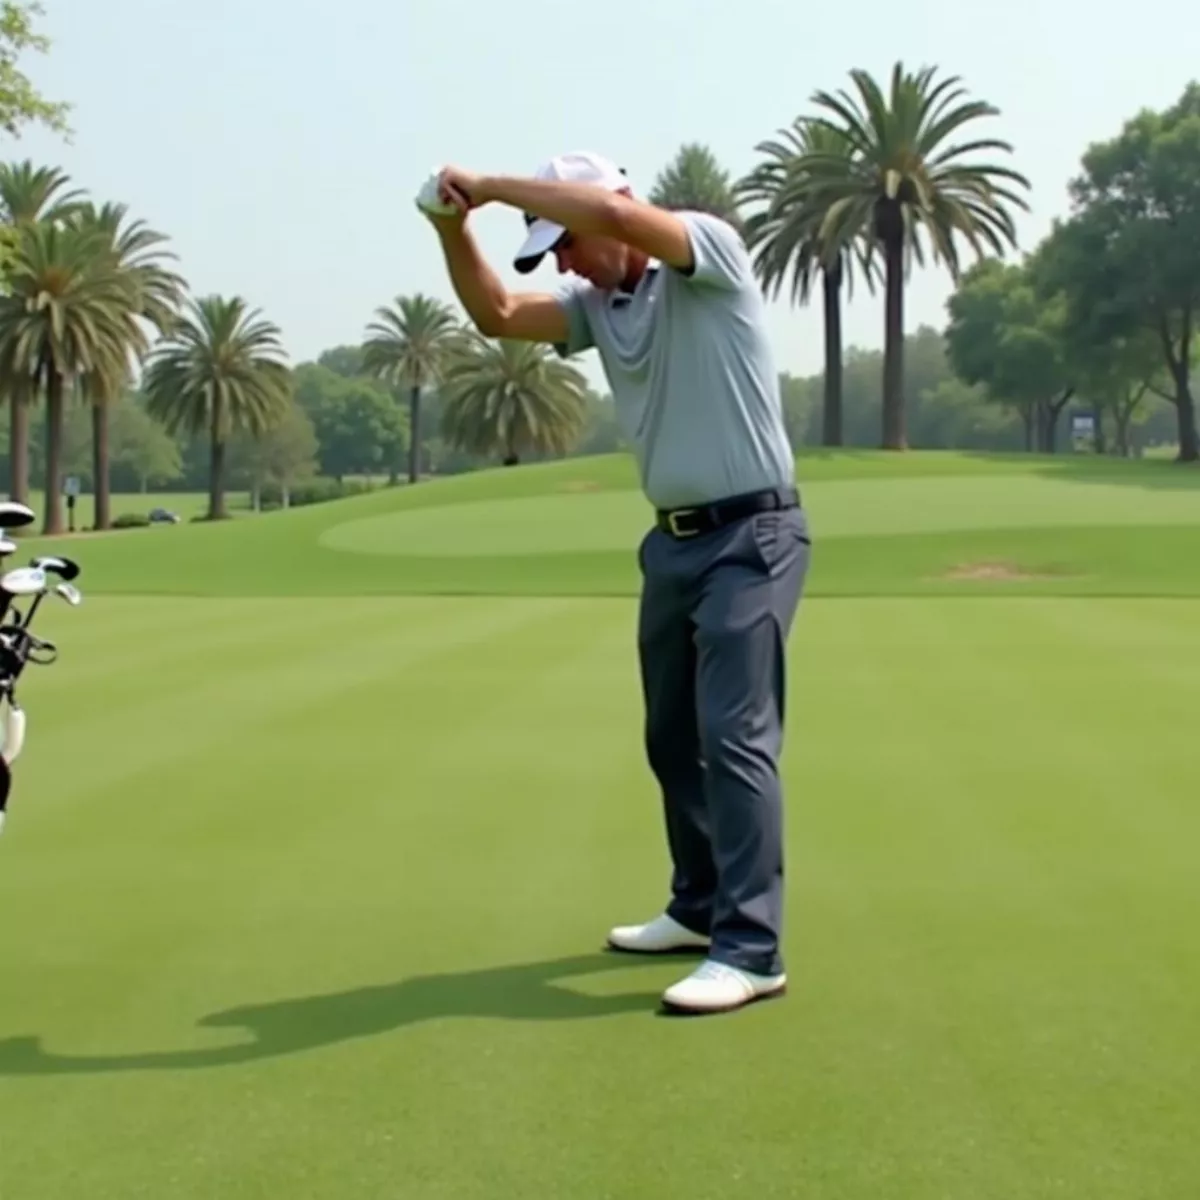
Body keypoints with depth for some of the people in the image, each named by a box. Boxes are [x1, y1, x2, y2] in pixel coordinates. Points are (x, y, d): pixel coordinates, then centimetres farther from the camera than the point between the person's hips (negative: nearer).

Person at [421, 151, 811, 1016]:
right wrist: (454, 226, -7)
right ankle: (703, 909, 28)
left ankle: (752, 951, -12)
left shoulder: (710, 249, -10)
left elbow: (616, 213, -28)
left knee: (735, 735, -14)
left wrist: (491, 186, -18)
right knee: (674, 738, 14)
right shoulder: (596, 305, 11)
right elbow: (497, 314, 8)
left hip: (751, 537, -9)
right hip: (674, 540, 9)